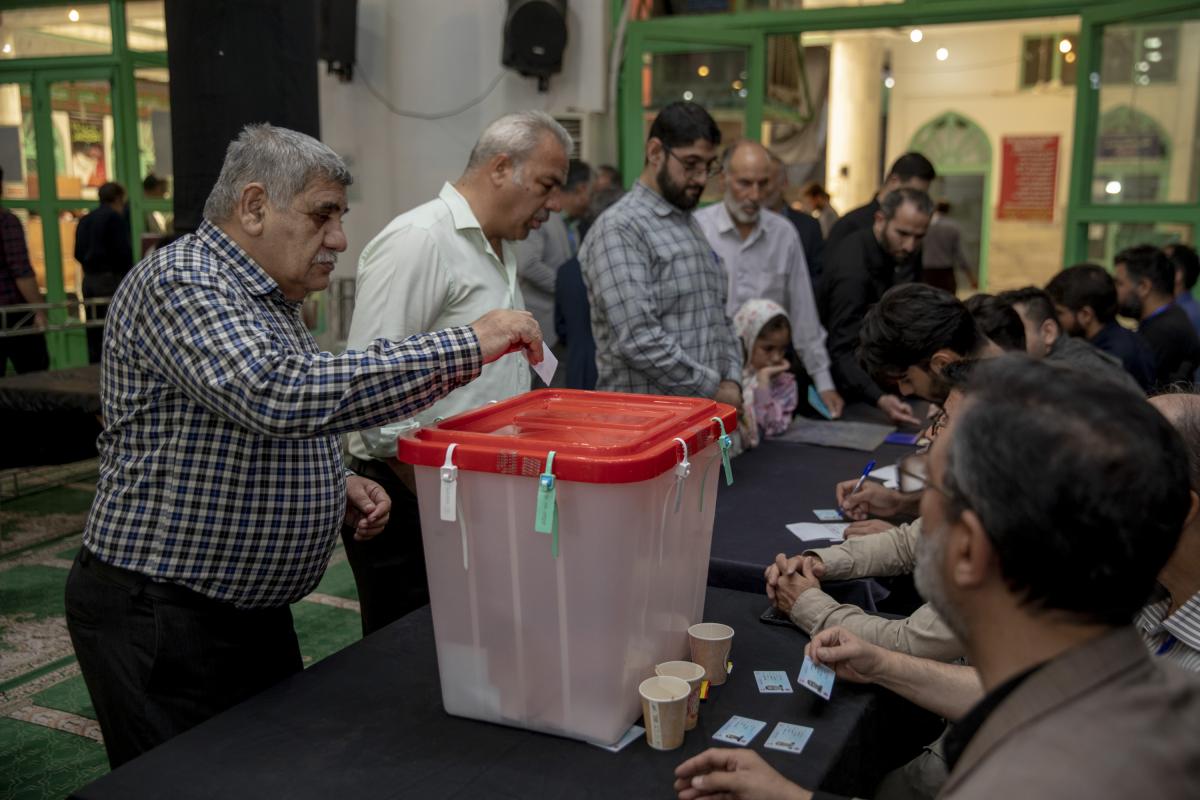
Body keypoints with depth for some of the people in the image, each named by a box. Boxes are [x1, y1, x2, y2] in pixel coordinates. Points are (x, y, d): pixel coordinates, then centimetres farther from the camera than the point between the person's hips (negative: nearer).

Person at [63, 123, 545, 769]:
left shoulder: (266, 301, 13)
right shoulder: (180, 282, -18)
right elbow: (278, 397, -36)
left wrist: (336, 487, 3)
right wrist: (465, 348, -33)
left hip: (253, 612, 9)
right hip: (160, 619, -9)